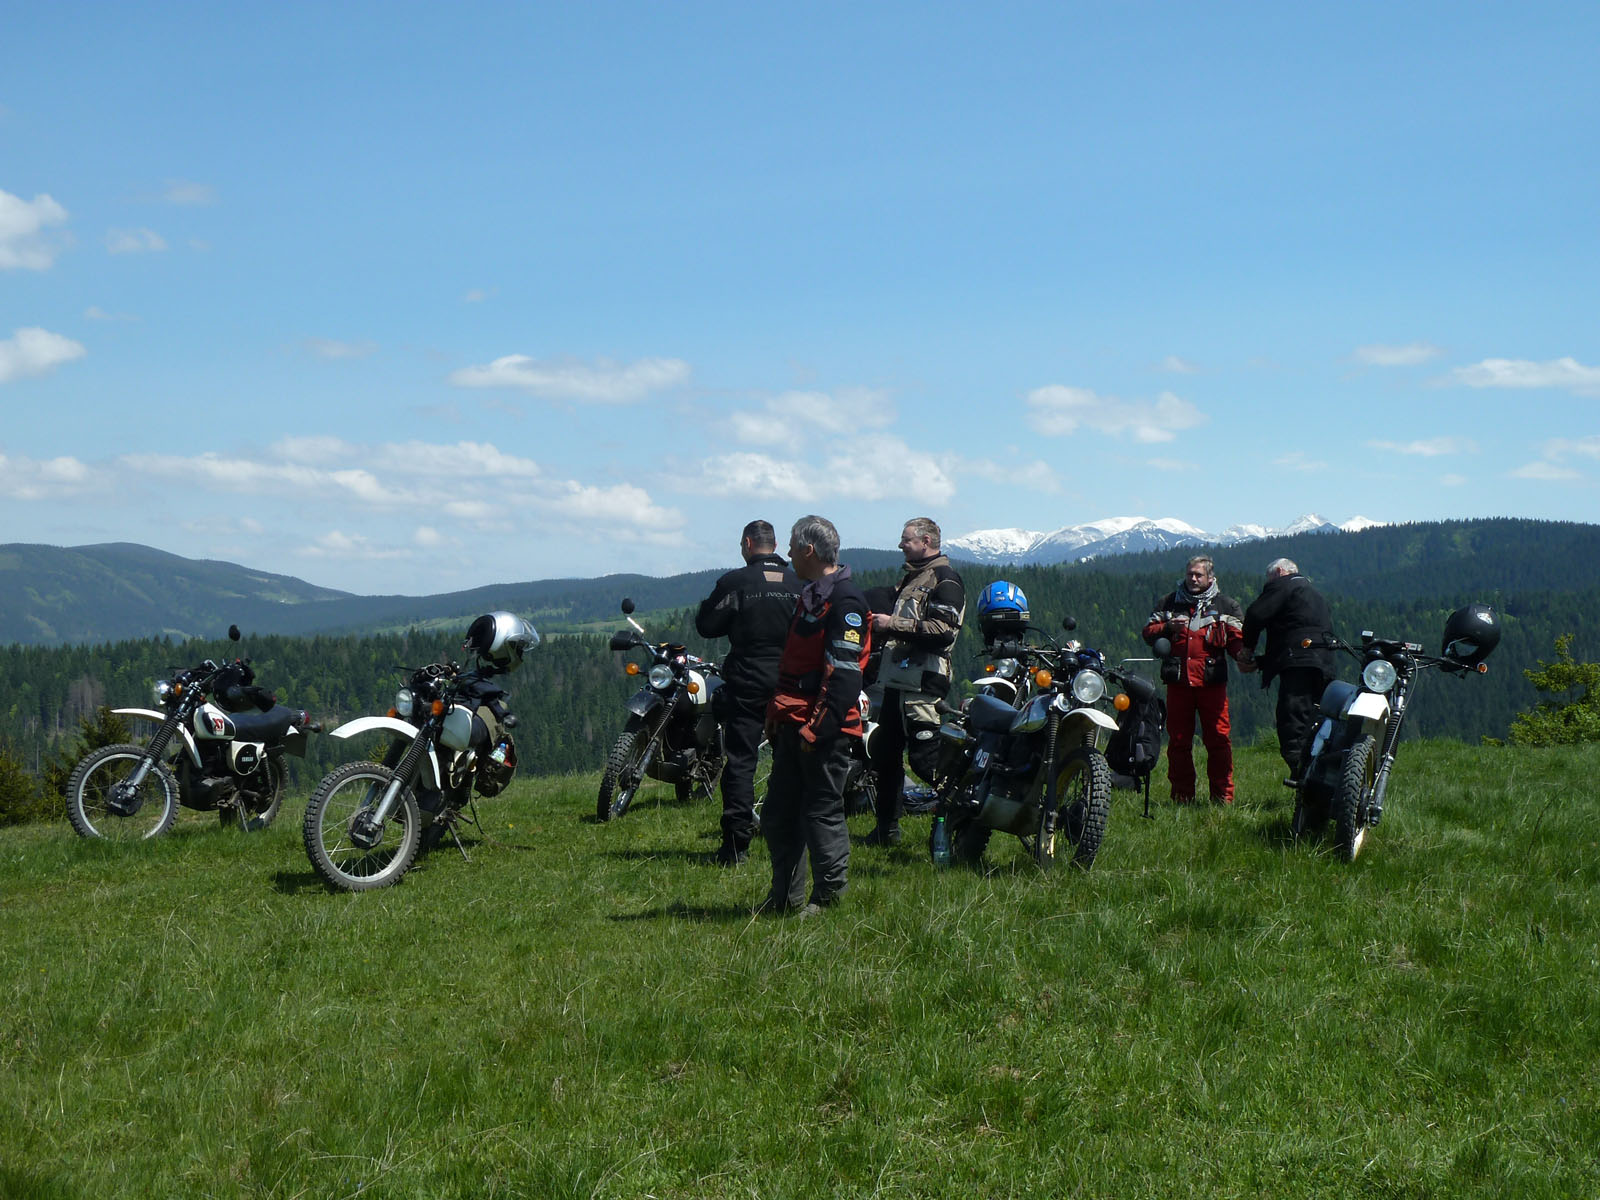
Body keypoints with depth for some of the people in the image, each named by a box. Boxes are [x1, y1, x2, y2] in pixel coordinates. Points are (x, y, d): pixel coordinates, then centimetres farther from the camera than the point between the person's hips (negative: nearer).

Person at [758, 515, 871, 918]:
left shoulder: (844, 600, -13)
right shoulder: (810, 595, 20)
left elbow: (843, 673, -20)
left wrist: (817, 726, -24)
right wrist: (778, 717, 23)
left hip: (823, 725, -10)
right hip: (793, 723, 10)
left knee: (823, 812, -4)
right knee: (779, 813, 13)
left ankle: (828, 897, 5)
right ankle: (785, 896, 23)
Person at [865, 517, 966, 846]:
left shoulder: (944, 579, -8)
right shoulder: (910, 576, 22)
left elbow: (944, 631, -21)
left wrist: (893, 625, -19)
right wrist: (878, 624, 12)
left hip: (923, 682, -10)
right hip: (897, 679, 10)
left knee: (924, 757, -14)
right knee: (885, 753, 12)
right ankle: (887, 828, 20)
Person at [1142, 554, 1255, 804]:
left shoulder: (1226, 605, 11)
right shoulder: (1169, 603, 15)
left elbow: (1237, 638, 4)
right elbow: (1148, 632, 13)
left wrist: (1243, 657, -17)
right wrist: (1167, 628, -7)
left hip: (1212, 682, -2)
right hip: (1178, 682, 2)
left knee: (1217, 739, -5)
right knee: (1178, 741, 4)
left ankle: (1223, 796, 1)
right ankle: (1182, 796, 12)